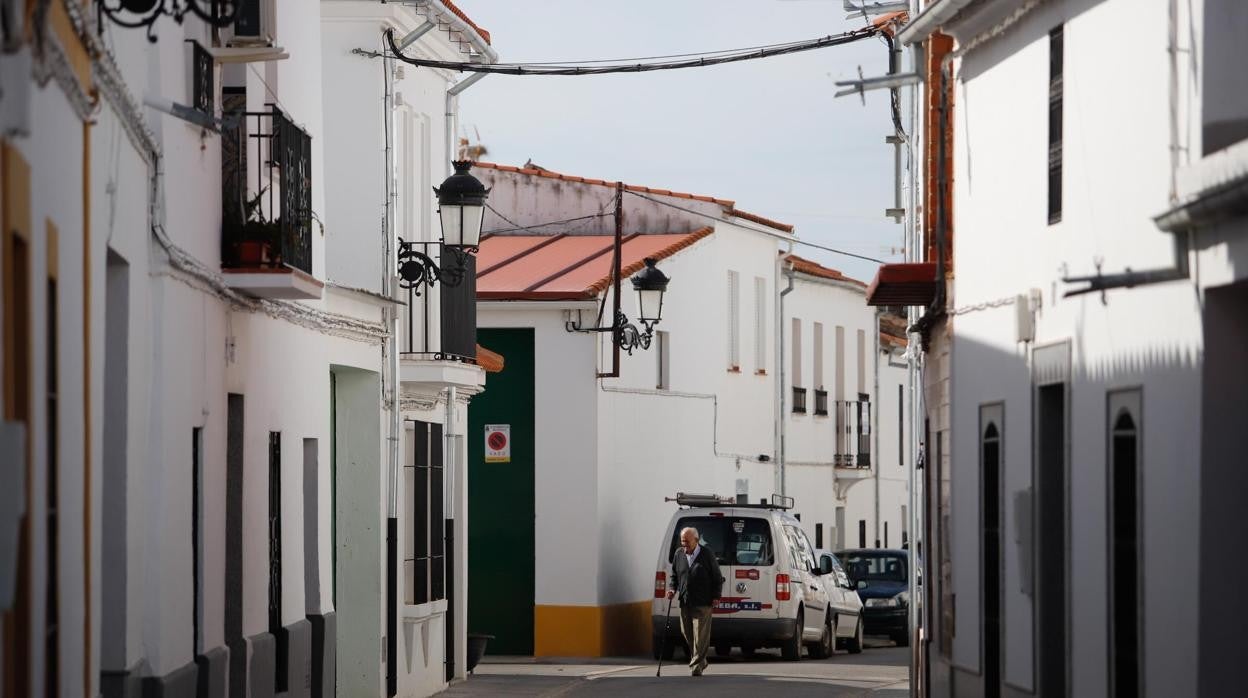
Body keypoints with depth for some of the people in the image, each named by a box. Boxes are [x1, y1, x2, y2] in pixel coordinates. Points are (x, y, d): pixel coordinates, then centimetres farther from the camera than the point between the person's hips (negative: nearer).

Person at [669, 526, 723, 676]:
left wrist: (716, 596, -4)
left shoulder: (707, 554, -2)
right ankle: (701, 661, 25)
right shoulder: (678, 554, 10)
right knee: (687, 632, 8)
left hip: (702, 602, -5)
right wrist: (673, 589, 3)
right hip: (685, 602, 5)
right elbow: (674, 575, 21)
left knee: (700, 634, -8)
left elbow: (717, 577, 3)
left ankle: (696, 666, -7)